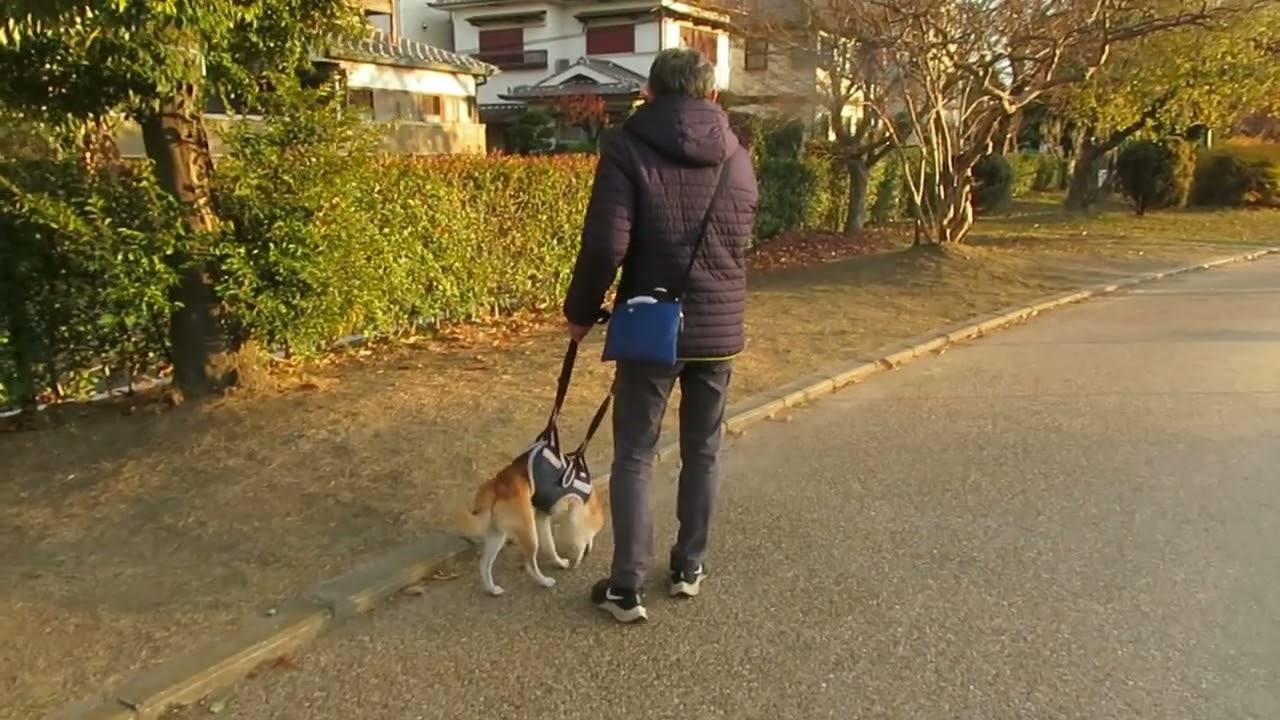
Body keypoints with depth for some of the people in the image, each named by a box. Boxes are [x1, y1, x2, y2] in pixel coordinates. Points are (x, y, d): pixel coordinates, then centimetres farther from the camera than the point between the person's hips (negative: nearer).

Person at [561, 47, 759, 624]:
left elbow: (605, 244, -17)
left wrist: (581, 311, -3)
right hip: (720, 327, 4)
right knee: (702, 451, 17)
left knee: (634, 456, 6)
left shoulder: (628, 147, -9)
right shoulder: (737, 156, 7)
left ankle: (626, 588, 9)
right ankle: (689, 567, 29)